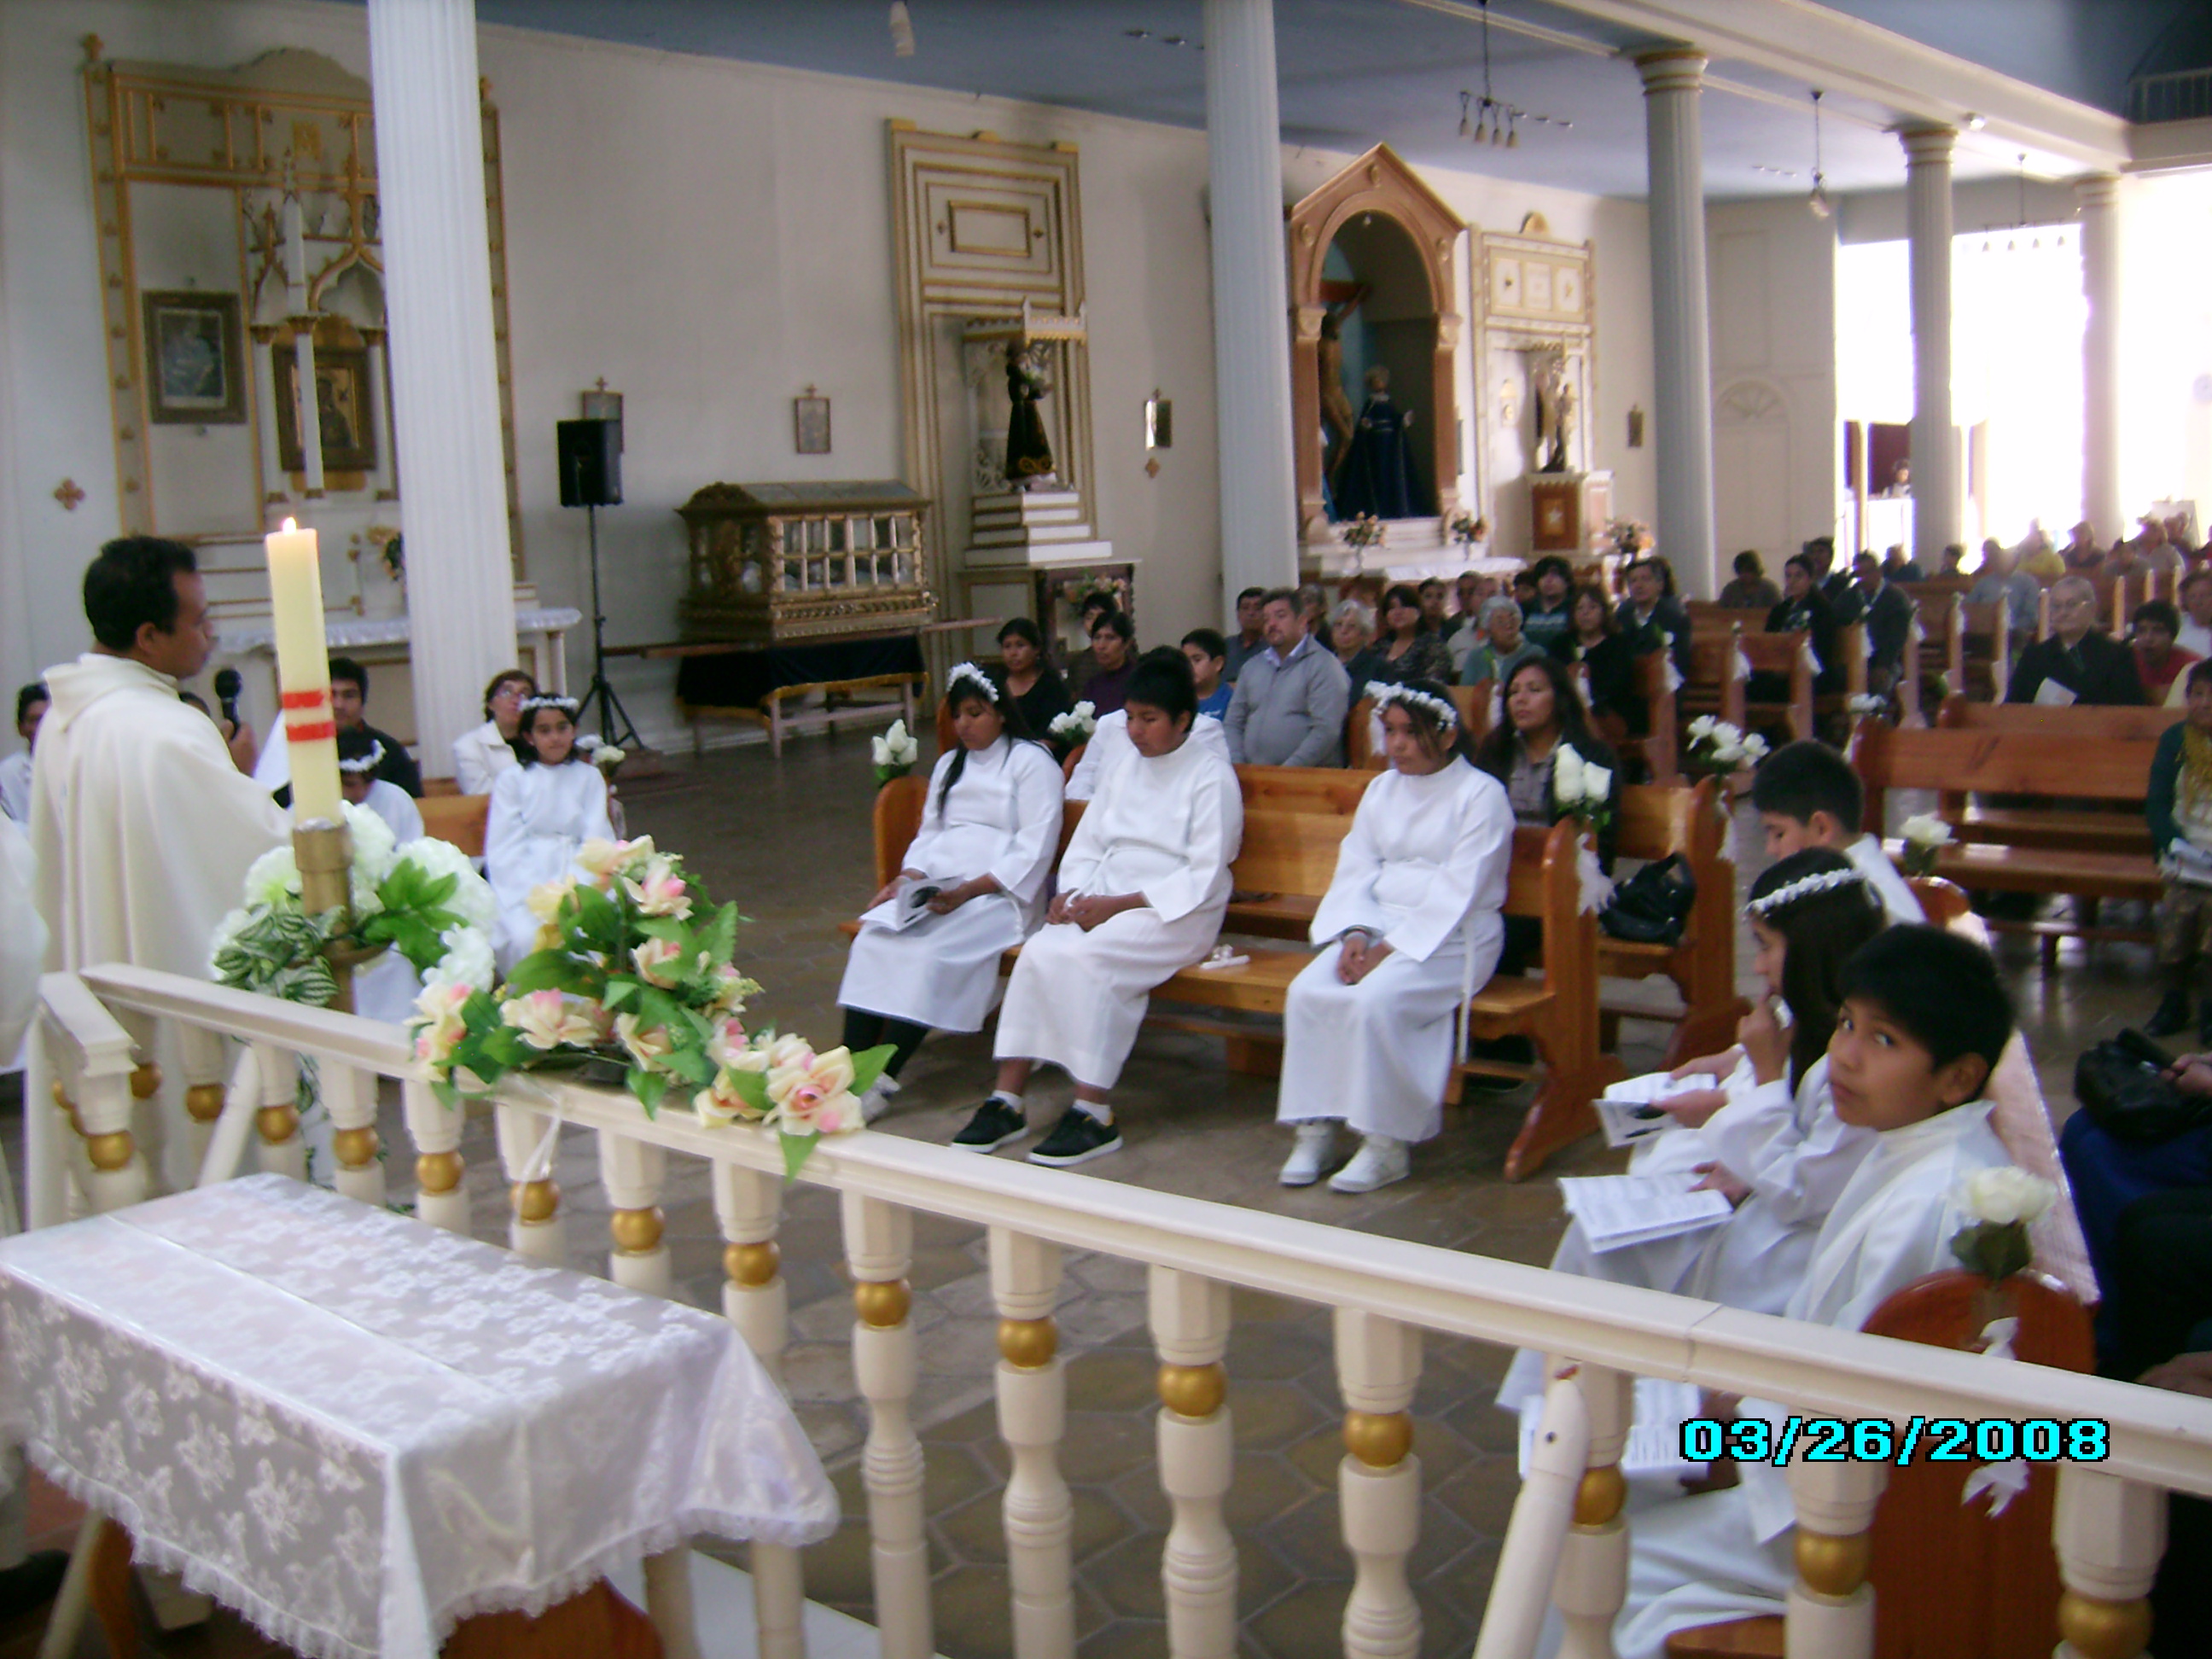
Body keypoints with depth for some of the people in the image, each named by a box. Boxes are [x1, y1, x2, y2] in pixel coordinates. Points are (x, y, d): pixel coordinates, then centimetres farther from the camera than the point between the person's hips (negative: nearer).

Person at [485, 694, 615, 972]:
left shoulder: (588, 777, 15)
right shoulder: (512, 780, 10)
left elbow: (597, 840, 4)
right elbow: (504, 850, 1)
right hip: (524, 882, -1)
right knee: (526, 937, -31)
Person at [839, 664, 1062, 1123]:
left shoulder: (1031, 762, 3)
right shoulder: (949, 764, 26)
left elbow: (1034, 849, -8)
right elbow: (928, 835, 20)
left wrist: (968, 891, -18)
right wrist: (907, 878, -3)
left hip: (997, 893, -6)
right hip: (932, 888, 6)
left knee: (933, 950, -32)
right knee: (873, 936, -22)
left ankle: (883, 1080, -32)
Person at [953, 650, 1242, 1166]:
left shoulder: (1211, 777, -5)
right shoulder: (1123, 768, 16)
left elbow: (1203, 878, -13)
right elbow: (1087, 843, 15)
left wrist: (1119, 904, -18)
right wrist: (1071, 892, -6)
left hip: (1177, 913, -6)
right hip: (1106, 904, 6)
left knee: (1085, 958, -31)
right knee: (1039, 951, -22)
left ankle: (1094, 1115, -24)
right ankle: (1007, 1101, -21)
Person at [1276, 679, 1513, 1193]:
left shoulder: (1480, 794, -5)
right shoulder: (1382, 789, 15)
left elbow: (1458, 892, -13)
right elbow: (1356, 870, 10)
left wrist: (1392, 948, -19)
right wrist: (1356, 933, -9)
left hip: (1451, 936, -6)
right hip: (1377, 922, 6)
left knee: (1375, 1000, -31)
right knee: (1307, 992, -20)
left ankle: (1388, 1145, -20)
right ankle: (1313, 1131, -15)